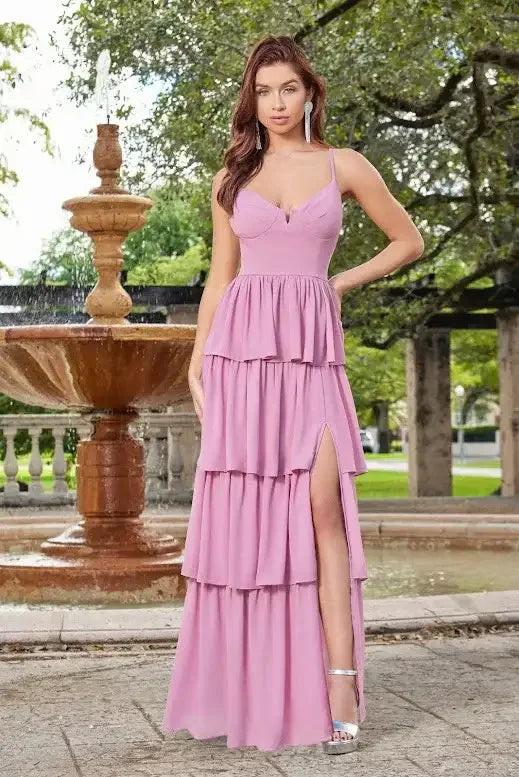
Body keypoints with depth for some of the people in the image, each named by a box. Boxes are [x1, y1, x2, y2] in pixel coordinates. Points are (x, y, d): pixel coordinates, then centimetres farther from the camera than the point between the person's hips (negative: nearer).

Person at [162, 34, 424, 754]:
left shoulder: (343, 165, 9)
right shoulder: (233, 177, 13)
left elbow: (409, 241, 17)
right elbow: (219, 278, 13)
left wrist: (342, 282, 7)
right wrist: (197, 364, 6)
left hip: (312, 350, -1)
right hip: (242, 347, 1)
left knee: (324, 511, -12)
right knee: (240, 516, -1)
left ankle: (339, 695, -11)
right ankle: (243, 694, 7)